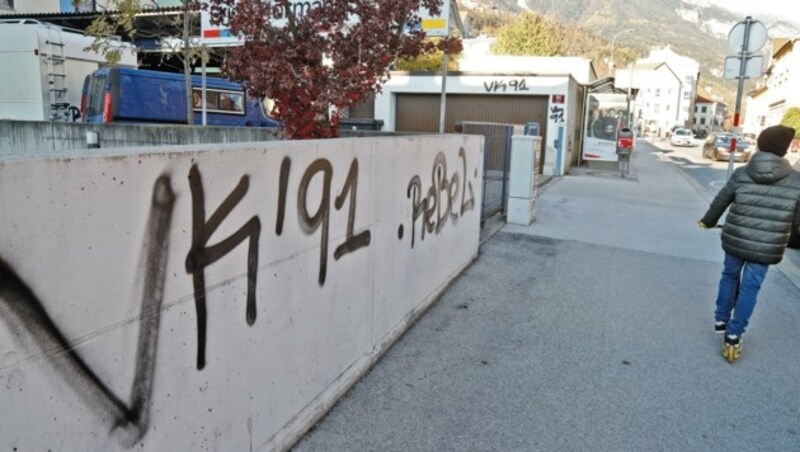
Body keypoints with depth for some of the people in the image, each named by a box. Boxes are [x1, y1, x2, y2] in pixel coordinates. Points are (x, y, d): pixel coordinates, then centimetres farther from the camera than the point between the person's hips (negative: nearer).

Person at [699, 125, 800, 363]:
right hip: (766, 248, -1)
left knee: (729, 276, 24)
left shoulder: (741, 173, -5)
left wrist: (707, 221, 24)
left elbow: (720, 201, 6)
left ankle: (721, 319, 34)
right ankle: (733, 335, 11)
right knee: (750, 288, 8)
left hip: (735, 241, 2)